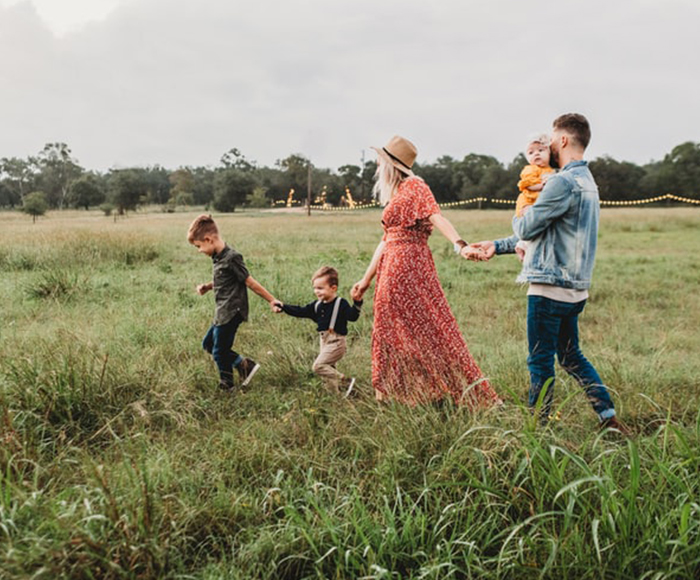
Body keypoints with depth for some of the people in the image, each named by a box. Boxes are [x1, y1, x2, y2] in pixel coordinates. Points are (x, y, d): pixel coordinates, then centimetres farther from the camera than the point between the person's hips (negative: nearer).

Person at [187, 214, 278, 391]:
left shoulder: (231, 258, -21)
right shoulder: (218, 257, 7)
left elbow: (249, 281, -17)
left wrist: (271, 300, -12)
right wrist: (207, 286, 4)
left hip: (231, 313, -10)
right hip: (223, 313, 10)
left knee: (219, 351, 1)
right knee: (208, 343, 18)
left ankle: (226, 386, 19)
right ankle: (244, 364, 17)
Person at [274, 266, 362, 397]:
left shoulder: (341, 304, -12)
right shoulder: (317, 305, 9)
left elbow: (352, 316, -23)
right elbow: (300, 311, 12)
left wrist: (357, 303, -39)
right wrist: (283, 307, 6)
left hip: (336, 342, -8)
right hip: (325, 341, 8)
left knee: (319, 365, -16)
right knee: (328, 368, 12)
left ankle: (346, 382, -11)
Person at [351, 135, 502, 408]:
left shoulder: (414, 186, -6)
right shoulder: (394, 196, 20)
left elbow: (437, 217, -21)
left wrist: (460, 244, -38)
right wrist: (366, 279, 24)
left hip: (409, 265, -9)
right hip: (391, 270, 9)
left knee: (427, 327, -7)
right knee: (391, 330, 10)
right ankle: (391, 394, 18)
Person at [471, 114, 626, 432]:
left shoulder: (563, 182, -17)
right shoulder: (587, 181, 16)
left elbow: (526, 228, -13)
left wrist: (518, 217, 12)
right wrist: (498, 245, 21)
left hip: (550, 287, -10)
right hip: (574, 287, 10)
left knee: (541, 362, 1)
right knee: (571, 356, 19)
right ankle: (609, 417, 19)